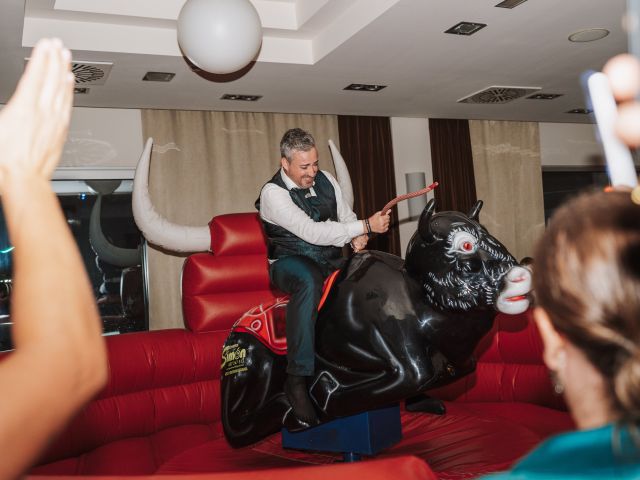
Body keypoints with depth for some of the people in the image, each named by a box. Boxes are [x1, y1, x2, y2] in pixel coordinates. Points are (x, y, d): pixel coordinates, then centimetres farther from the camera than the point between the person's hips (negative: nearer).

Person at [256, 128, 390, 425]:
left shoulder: (325, 180, 5)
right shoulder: (273, 193, -15)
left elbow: (346, 216, 15)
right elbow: (311, 232, -26)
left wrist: (358, 238, -9)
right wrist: (366, 226, -27)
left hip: (332, 260, 7)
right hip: (291, 264, -6)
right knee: (310, 280, -40)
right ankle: (297, 379, -36)